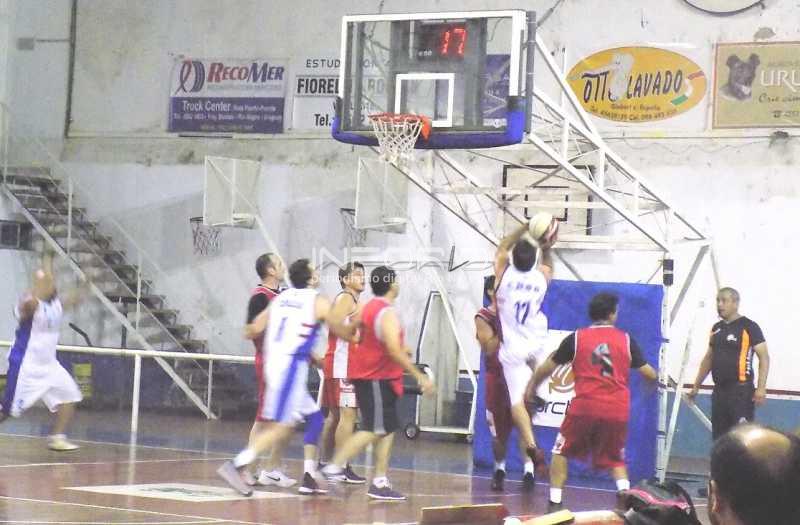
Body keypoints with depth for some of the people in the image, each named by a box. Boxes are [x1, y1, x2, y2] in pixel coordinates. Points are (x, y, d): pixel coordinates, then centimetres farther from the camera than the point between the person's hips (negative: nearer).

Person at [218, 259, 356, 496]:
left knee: (314, 418, 16)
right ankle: (237, 465, -20)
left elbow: (255, 329, 7)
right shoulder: (319, 302, -3)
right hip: (292, 365, -8)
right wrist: (357, 322, 28)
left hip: (273, 362, 8)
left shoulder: (281, 298, 13)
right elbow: (345, 334, 7)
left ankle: (309, 478, 14)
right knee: (282, 426, -9)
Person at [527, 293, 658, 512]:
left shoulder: (576, 338, 5)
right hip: (617, 410, 2)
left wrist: (531, 387, 28)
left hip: (585, 406, -1)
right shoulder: (626, 339, 7)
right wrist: (656, 379, 34)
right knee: (615, 459, 19)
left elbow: (547, 368, 11)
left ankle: (555, 503, 9)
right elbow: (648, 373, 9)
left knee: (561, 452, 18)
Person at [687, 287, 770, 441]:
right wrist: (696, 386, 22)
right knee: (719, 437, 7)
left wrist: (761, 388, -18)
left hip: (741, 390, -7)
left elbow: (764, 358, -9)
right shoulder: (716, 329, 14)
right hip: (719, 390, 7)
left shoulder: (749, 327, -6)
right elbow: (708, 359, 24)